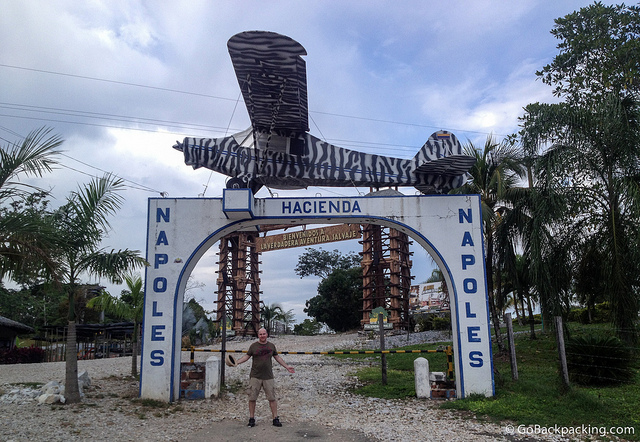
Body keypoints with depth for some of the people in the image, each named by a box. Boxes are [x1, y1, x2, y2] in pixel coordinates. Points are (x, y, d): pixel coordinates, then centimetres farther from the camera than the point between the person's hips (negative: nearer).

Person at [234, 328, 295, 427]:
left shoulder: (271, 346, 10)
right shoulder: (253, 346, 4)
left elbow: (277, 357, 19)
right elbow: (246, 356, 9)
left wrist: (287, 367, 19)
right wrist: (236, 362, -4)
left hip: (268, 377, 1)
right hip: (255, 377, -1)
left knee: (272, 398, 0)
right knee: (252, 398, 1)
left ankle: (275, 419, 7)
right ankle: (252, 419, 14)